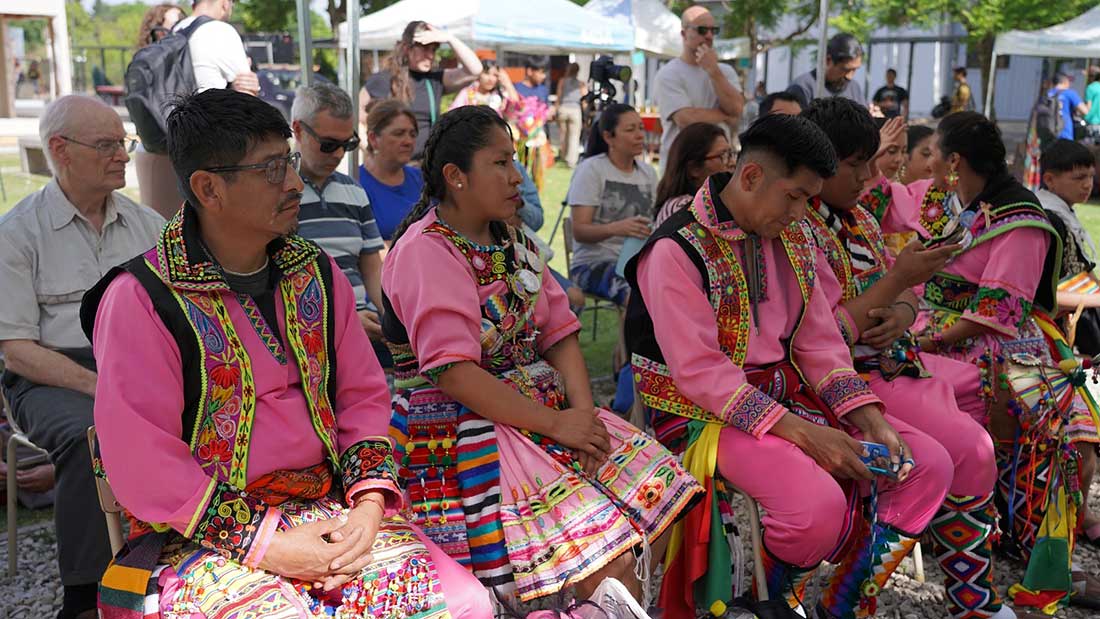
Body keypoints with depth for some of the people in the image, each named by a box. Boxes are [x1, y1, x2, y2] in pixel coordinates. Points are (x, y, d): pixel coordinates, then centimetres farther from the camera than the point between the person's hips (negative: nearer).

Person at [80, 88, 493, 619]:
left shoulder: (317, 275, 8)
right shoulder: (140, 300, -9)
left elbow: (363, 396, 11)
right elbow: (142, 464, -13)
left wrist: (369, 505, -5)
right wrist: (264, 544, -16)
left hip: (330, 509, 4)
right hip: (201, 532, -4)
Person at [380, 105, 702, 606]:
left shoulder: (513, 241, 15)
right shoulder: (426, 250, -12)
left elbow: (559, 333, 9)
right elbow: (453, 373, -21)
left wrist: (583, 409, -8)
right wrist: (555, 423, -19)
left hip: (538, 404, 8)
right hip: (459, 430, -8)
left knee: (665, 490, -3)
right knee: (605, 559, -20)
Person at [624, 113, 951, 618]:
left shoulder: (792, 239, 8)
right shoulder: (677, 249, -16)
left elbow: (819, 343, 8)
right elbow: (700, 373, -21)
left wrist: (871, 421, -7)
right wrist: (801, 432, -24)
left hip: (790, 395, 8)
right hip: (708, 412, -8)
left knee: (929, 464, -4)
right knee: (819, 505, -31)